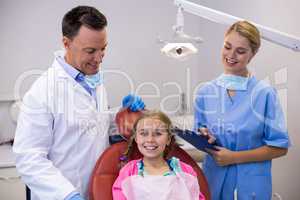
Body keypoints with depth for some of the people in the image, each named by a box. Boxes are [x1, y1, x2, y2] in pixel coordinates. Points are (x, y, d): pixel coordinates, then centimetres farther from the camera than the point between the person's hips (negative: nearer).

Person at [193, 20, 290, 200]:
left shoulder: (265, 93, -11)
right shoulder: (205, 92, -1)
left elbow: (280, 147, -8)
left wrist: (235, 157, -14)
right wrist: (203, 138, -13)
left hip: (251, 183, -3)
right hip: (214, 178, 3)